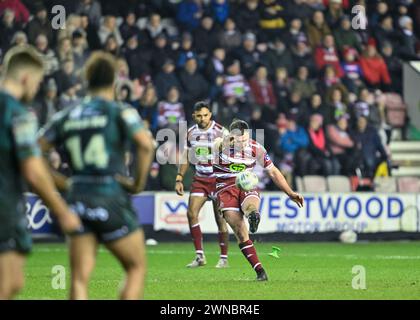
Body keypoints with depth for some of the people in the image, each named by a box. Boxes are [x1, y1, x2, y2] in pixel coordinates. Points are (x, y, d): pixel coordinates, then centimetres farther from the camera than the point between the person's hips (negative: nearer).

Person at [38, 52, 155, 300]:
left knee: (79, 279, 2)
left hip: (77, 200, 4)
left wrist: (63, 184, 12)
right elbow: (146, 144, -20)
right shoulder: (121, 112, -2)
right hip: (112, 200, -4)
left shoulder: (67, 116, 11)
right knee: (137, 268, 10)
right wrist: (139, 183, -8)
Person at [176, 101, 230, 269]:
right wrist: (179, 179, 9)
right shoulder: (191, 133, 5)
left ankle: (224, 258, 6)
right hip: (200, 179, 4)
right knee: (191, 213, -9)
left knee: (220, 218, -4)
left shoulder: (220, 131, -9)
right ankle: (200, 256, -2)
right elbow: (186, 157, 15)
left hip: (218, 179, -4)